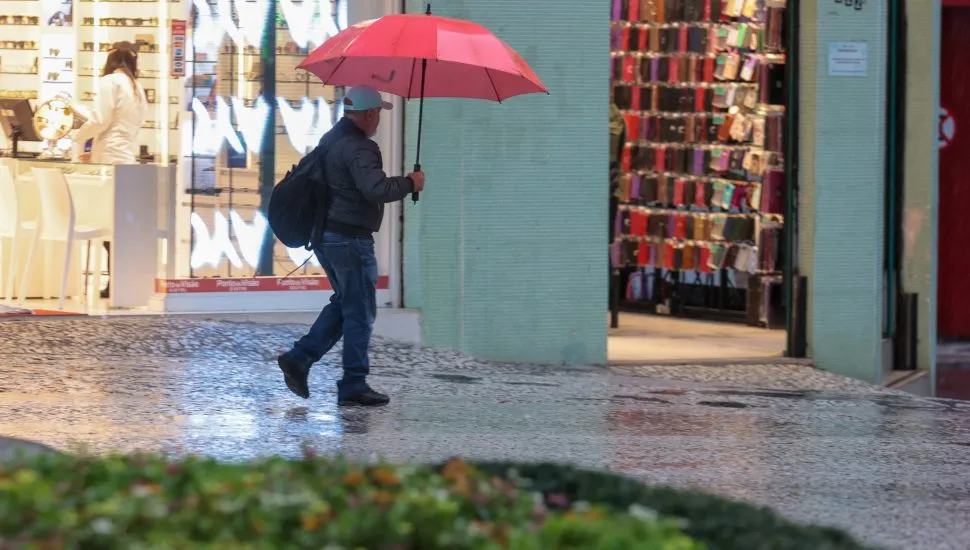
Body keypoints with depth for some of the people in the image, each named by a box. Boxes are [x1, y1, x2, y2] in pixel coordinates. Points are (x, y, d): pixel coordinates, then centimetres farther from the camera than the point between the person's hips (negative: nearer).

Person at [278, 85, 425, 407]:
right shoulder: (358, 148, -19)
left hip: (324, 235, 10)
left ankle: (299, 359, 11)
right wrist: (410, 184, -16)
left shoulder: (329, 140, 13)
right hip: (350, 239, -10)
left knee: (344, 303, 20)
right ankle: (353, 386, 4)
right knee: (359, 312, 0)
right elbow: (376, 189, -31)